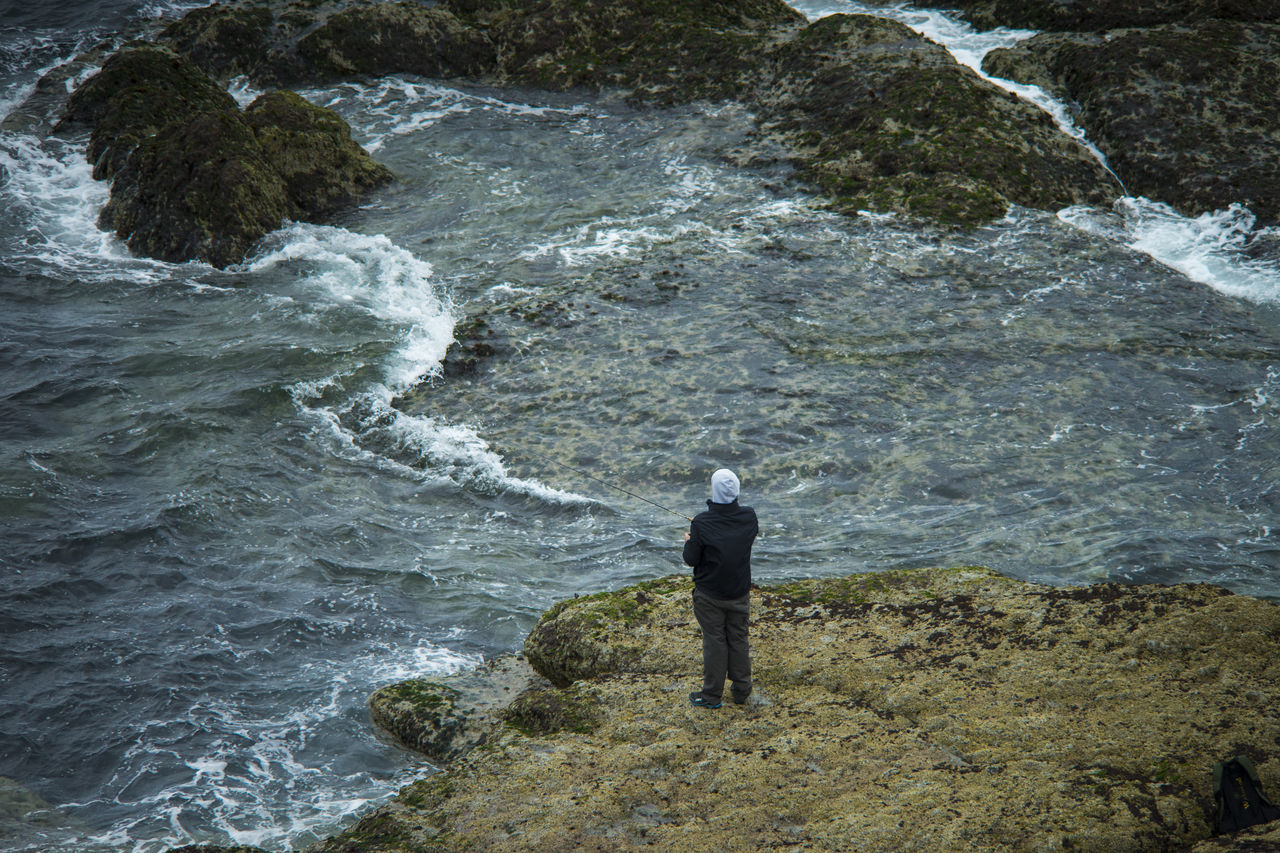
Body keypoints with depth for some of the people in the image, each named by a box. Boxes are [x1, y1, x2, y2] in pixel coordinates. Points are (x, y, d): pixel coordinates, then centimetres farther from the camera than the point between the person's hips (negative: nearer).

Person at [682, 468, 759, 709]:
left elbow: (691, 559, -16)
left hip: (710, 594, -3)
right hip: (740, 592, 3)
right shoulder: (749, 517, -12)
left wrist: (689, 542, 6)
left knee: (714, 641, 8)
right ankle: (742, 690, 30)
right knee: (738, 639, 18)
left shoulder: (702, 523, -23)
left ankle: (712, 695, 19)